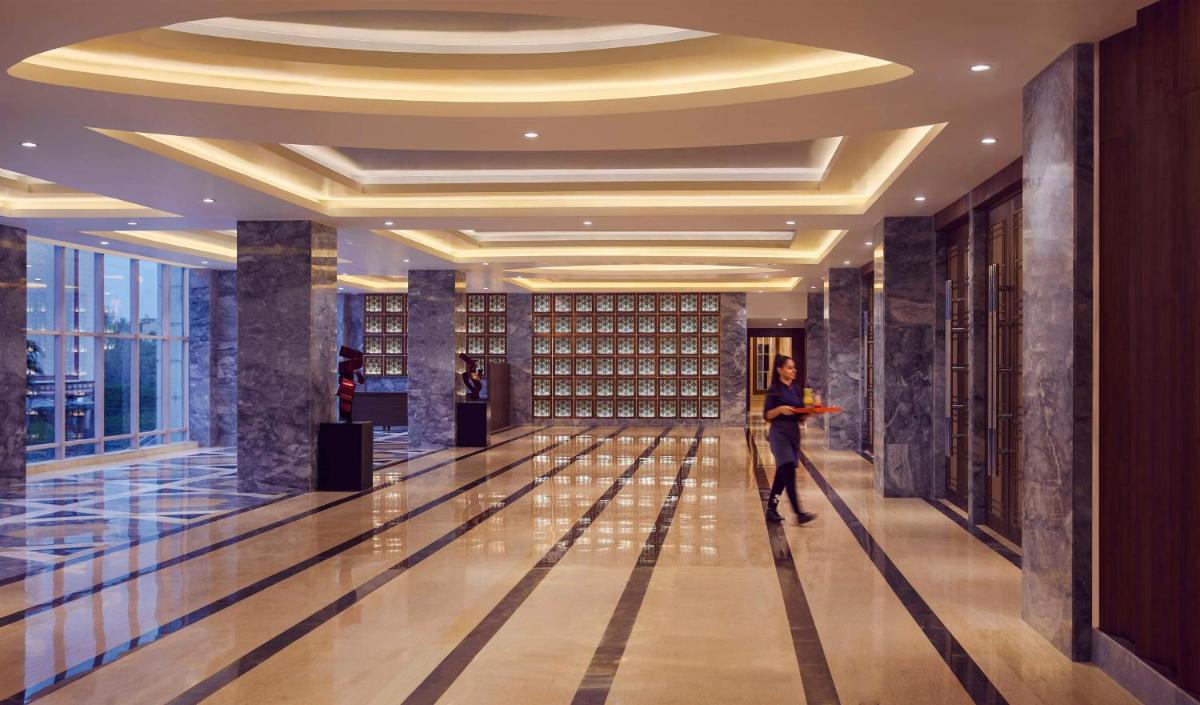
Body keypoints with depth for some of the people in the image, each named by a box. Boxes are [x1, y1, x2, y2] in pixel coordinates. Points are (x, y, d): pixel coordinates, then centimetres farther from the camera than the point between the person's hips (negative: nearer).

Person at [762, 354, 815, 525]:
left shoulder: (796, 390, 13)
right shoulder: (774, 390, -6)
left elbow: (801, 414, 15)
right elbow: (767, 416, -7)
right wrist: (780, 409, -24)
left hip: (794, 432, 7)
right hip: (780, 432, -7)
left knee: (782, 474, 9)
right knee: (789, 472, -14)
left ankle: (771, 510, 17)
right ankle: (799, 513, -17)